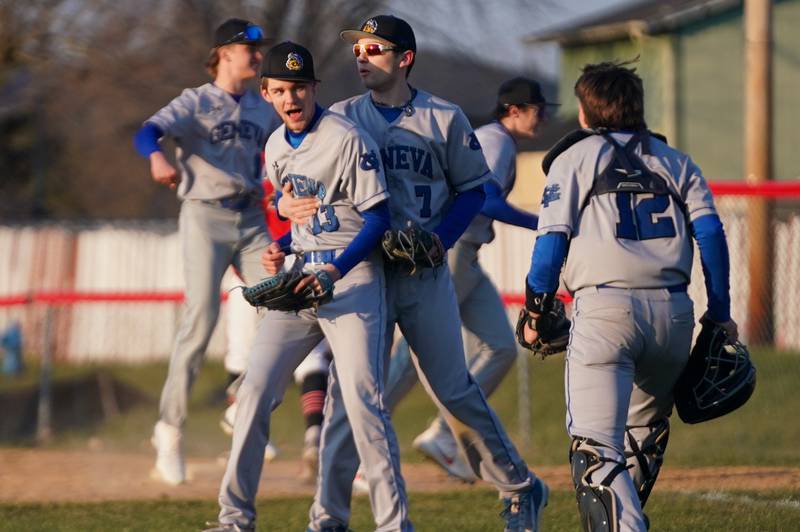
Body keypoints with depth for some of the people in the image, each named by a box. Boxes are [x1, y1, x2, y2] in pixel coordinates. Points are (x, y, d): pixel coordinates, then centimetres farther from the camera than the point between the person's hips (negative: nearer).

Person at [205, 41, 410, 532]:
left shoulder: (347, 140, -12)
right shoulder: (277, 147, 11)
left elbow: (378, 219, -13)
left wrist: (333, 273, -23)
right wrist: (281, 249, 5)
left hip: (352, 276, -7)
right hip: (300, 276, 7)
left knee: (360, 396, -16)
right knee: (255, 390, 1)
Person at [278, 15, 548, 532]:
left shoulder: (445, 119, 2)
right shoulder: (341, 119, 6)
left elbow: (473, 189, 6)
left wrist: (437, 238, -10)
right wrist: (291, 205, -19)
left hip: (425, 274, -1)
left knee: (454, 389, 2)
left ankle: (521, 489, 17)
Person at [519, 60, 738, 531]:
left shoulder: (573, 159, 11)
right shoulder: (676, 162, 20)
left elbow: (552, 242, 2)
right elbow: (710, 233, 9)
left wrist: (535, 315, 10)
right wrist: (720, 314, 9)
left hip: (605, 309, -4)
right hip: (674, 312, 4)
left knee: (595, 447, -11)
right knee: (647, 432, 23)